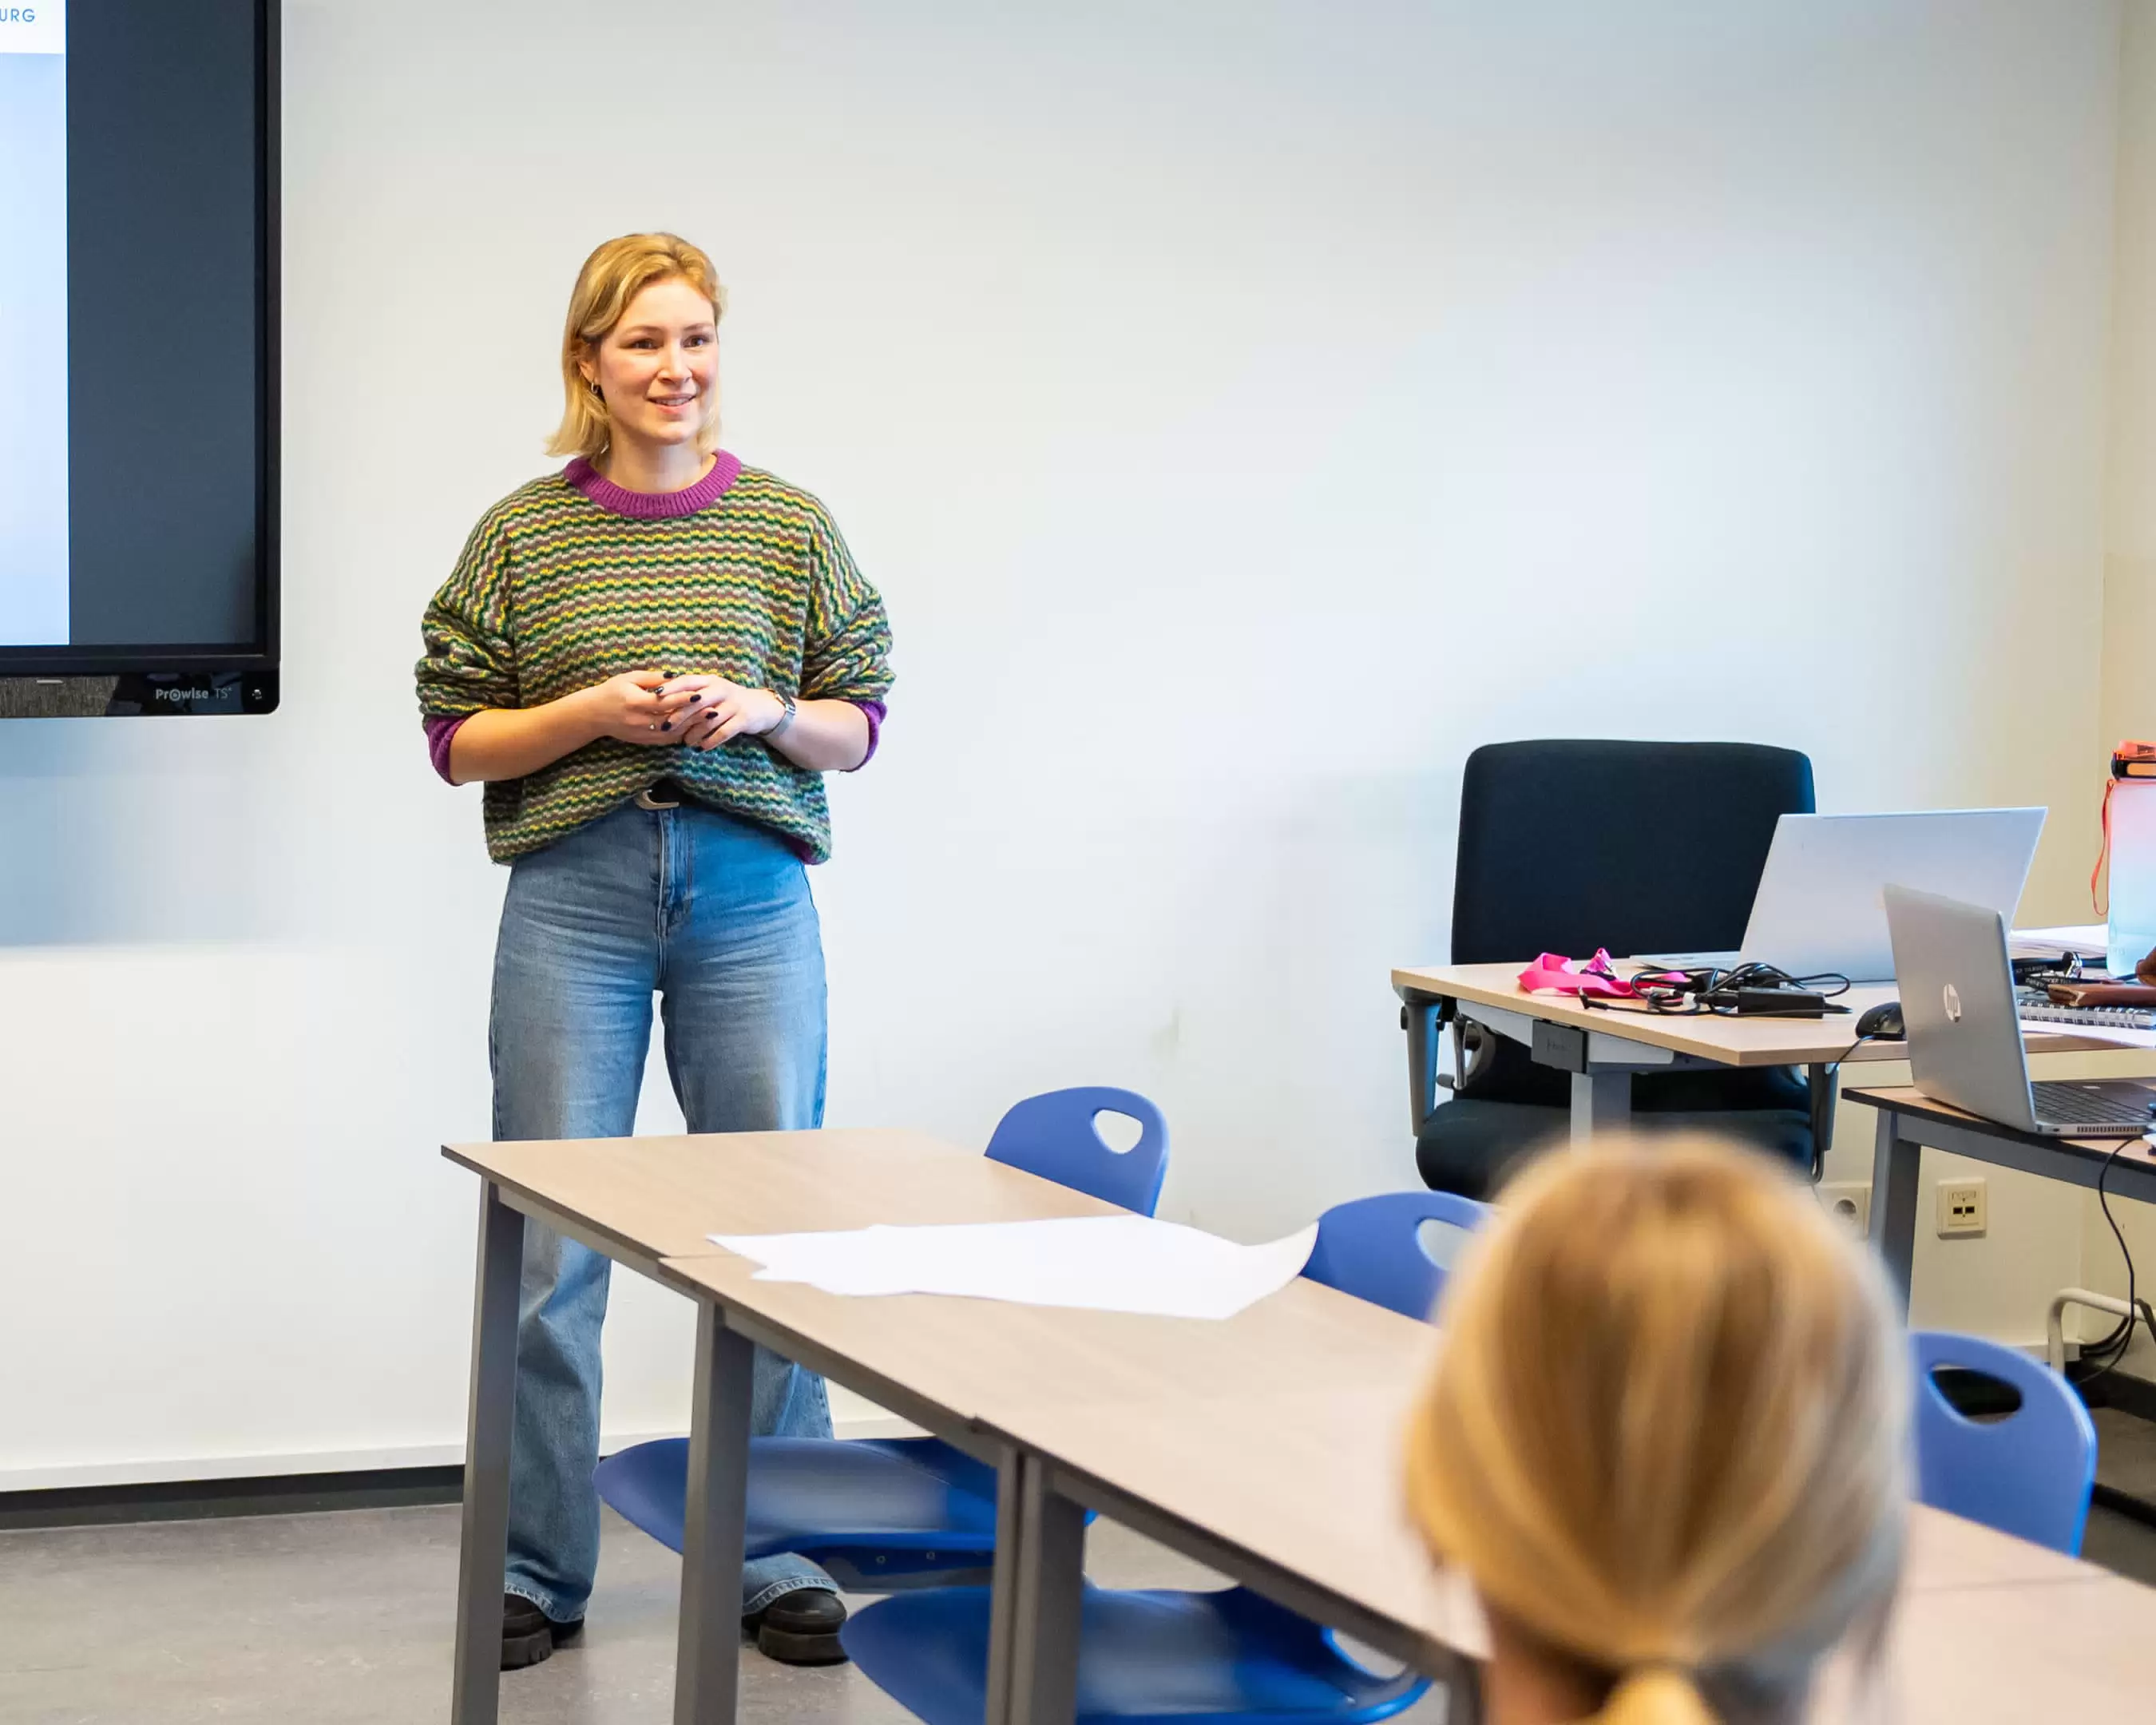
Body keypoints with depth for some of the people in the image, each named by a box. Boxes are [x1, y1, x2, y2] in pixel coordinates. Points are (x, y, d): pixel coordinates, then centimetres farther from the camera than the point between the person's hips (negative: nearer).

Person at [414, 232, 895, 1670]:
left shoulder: (791, 525, 5)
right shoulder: (524, 533, 2)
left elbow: (857, 728, 9)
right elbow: (459, 740, 4)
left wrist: (765, 712, -11)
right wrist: (593, 712, -12)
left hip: (752, 899, 1)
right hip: (576, 902, -1)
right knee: (550, 1247, 3)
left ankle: (778, 1561, 17)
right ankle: (539, 1571, 15)